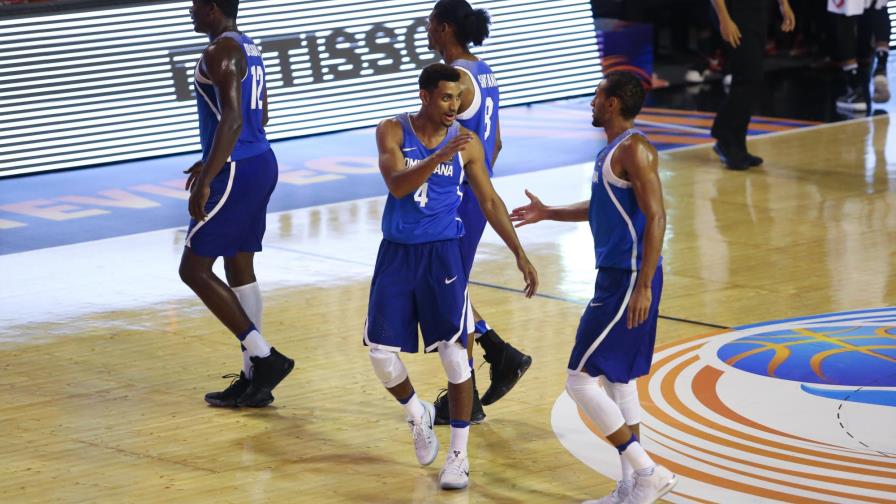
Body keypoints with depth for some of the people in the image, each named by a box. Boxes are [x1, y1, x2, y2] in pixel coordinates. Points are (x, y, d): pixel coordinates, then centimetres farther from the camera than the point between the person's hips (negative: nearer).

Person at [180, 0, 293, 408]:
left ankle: (264, 356, -7)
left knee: (194, 269, -3)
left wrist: (206, 182, -26)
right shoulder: (248, 48, 15)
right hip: (259, 164, 10)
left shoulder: (221, 52, -15)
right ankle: (253, 377, 15)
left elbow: (232, 118, -24)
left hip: (236, 174, -10)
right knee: (239, 270, 14)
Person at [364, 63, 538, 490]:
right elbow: (397, 185, -21)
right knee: (381, 352, -1)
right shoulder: (393, 131, -5)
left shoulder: (466, 142, -2)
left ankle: (459, 454, 1)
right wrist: (438, 158, -36)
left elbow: (490, 202, 6)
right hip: (397, 253, 1)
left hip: (441, 253, -1)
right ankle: (417, 416, 29)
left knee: (454, 351, -9)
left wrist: (520, 254, 1)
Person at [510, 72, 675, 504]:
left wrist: (644, 286, -25)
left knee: (581, 379, -9)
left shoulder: (634, 149, -16)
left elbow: (655, 217, -22)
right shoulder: (613, 149, 14)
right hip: (614, 275, 10)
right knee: (618, 380, 14)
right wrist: (548, 213, 27)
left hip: (630, 281, -10)